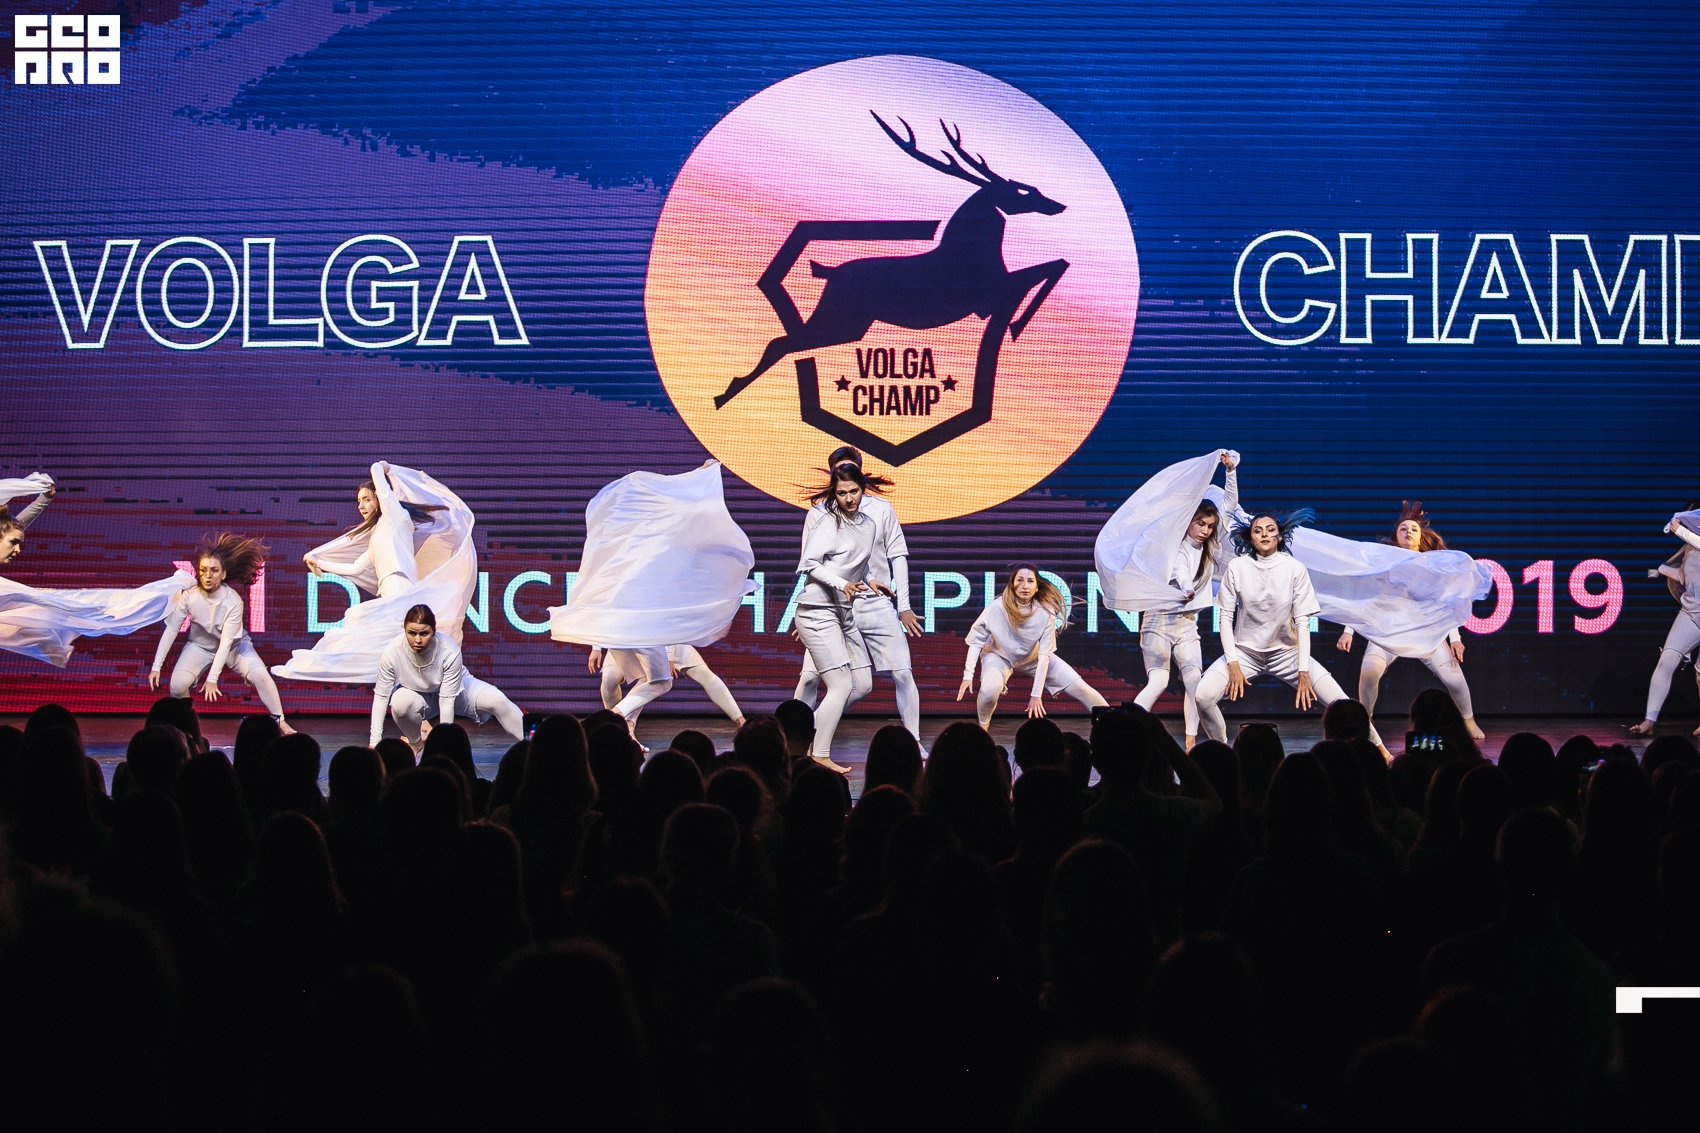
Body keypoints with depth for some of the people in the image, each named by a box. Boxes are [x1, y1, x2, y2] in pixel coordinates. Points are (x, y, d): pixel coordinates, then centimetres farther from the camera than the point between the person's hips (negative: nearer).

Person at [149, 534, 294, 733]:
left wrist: (212, 679, -33)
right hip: (200, 645, 1)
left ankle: (280, 722, -8)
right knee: (178, 683, -23)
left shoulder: (233, 601, -27)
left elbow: (226, 642, -27)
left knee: (260, 675, -24)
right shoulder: (188, 595, -22)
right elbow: (171, 630, -17)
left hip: (234, 645, -1)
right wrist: (156, 666, -20)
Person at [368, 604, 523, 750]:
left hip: (455, 689, 0)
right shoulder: (392, 653, -30)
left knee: (497, 701, -23)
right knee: (400, 702, -35)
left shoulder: (450, 652, -32)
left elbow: (447, 700, -28)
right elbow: (381, 696, -20)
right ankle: (417, 741, -3)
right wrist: (374, 742, -18)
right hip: (417, 694, 0)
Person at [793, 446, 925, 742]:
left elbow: (898, 556, 7)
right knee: (810, 676, -6)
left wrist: (904, 606, 2)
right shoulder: (819, 514, 3)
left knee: (903, 673, -5)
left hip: (876, 604, 1)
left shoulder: (880, 509, 5)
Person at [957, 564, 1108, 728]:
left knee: (1078, 687, -7)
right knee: (990, 689, -34)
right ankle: (983, 726, -5)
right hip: (1000, 656, -2)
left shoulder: (1046, 613, -24)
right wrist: (968, 675, -20)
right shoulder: (996, 609, -28)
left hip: (1033, 657, 2)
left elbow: (1044, 655, -21)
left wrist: (1036, 694, -22)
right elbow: (976, 640, -15)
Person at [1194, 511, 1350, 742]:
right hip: (1245, 650, 0)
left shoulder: (1295, 569, -6)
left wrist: (1303, 671, -13)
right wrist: (1233, 664, -11)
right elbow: (1226, 617, -2)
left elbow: (1302, 621, -7)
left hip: (1286, 651, 0)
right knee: (1203, 696, -25)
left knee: (1342, 705, -15)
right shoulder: (1237, 567, -5)